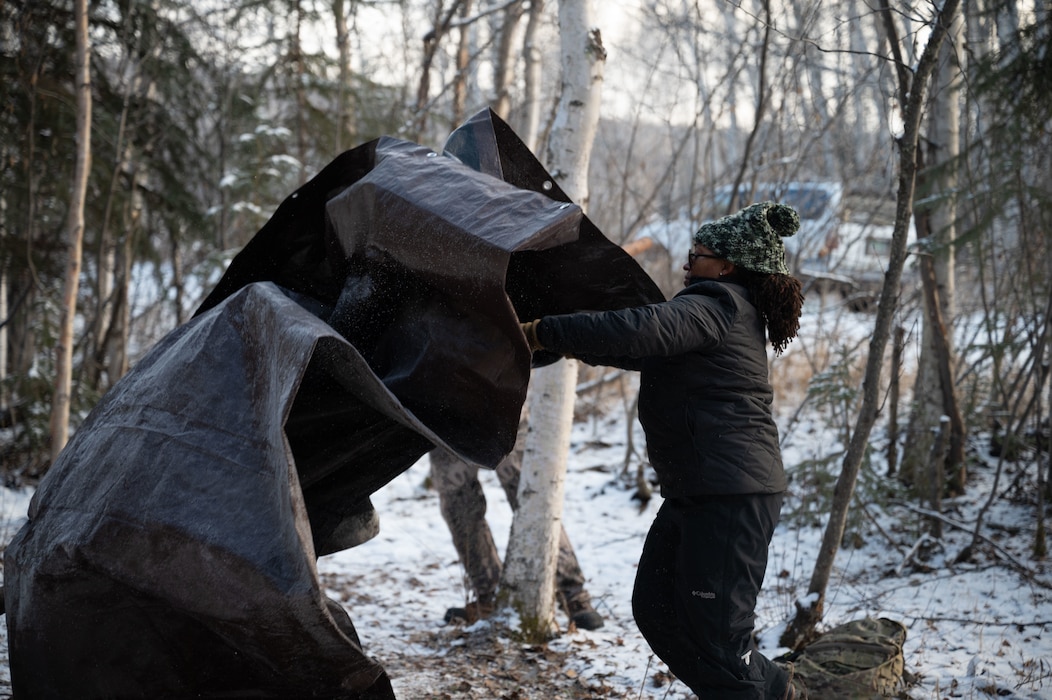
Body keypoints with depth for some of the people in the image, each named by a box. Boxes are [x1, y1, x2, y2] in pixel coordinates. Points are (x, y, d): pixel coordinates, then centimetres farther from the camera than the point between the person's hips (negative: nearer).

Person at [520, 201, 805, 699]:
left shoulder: (715, 306, -12)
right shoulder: (729, 311, 20)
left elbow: (641, 331, -27)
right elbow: (655, 353, 32)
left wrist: (544, 333, -23)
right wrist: (581, 348, 27)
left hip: (731, 494, -11)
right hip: (693, 492, 11)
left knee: (715, 631, -7)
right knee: (655, 609, 15)